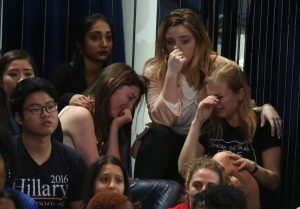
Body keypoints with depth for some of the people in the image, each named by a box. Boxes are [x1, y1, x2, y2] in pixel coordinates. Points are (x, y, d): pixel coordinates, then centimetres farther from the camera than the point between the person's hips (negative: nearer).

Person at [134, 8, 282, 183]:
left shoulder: (219, 66, -8)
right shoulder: (155, 70, -10)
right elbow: (162, 119, -21)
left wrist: (265, 107, -23)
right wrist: (172, 73, -29)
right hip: (169, 144, 1)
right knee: (157, 132, -30)